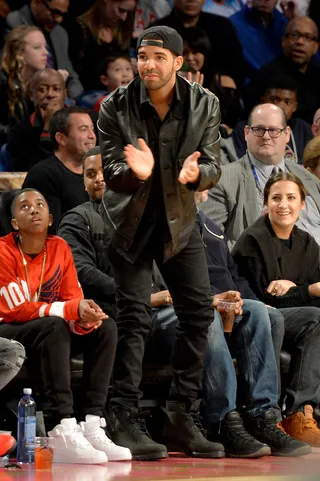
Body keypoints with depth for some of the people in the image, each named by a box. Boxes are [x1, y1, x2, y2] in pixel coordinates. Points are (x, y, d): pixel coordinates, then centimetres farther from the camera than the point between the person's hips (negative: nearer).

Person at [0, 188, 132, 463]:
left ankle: (93, 428, -26)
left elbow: (74, 301, 0)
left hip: (46, 336, 7)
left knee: (106, 327, -14)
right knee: (55, 326, -35)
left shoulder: (60, 248, 2)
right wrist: (73, 310, -30)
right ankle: (65, 435, -44)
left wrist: (84, 319, -26)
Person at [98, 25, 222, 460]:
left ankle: (184, 420, 7)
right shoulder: (116, 107, -13)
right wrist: (135, 172, -36)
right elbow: (110, 173, -13)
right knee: (134, 317, -10)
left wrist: (196, 173, -33)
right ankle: (126, 422, -7)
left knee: (199, 311, -2)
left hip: (179, 219, 3)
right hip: (130, 220, -3)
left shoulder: (204, 104, -7)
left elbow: (213, 168, -8)